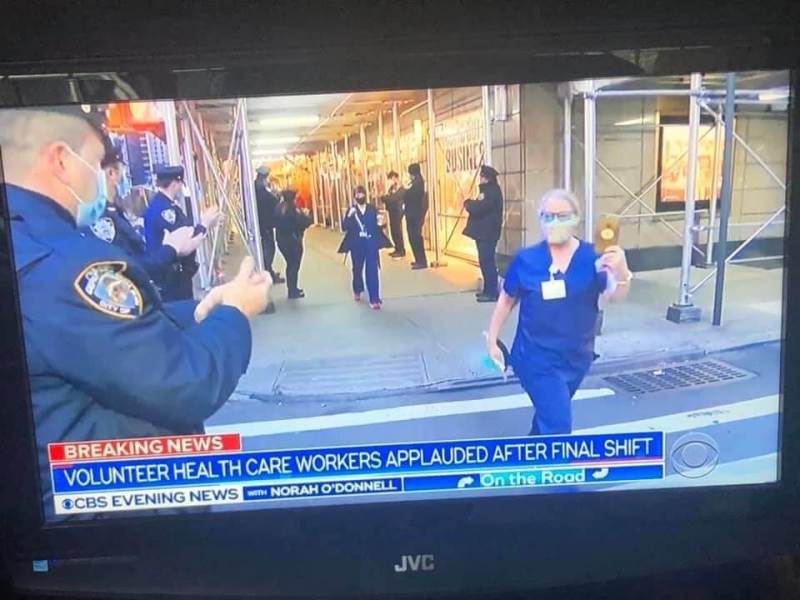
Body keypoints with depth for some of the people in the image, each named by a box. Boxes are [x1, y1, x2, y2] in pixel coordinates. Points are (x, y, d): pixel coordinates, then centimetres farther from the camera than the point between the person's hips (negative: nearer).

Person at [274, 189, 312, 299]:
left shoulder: (278, 208, -1)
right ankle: (293, 292, 11)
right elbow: (305, 223, -20)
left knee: (290, 264, 20)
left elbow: (275, 223, 5)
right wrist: (306, 215, -2)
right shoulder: (294, 210, -21)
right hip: (293, 240, -6)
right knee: (295, 265, 6)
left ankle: (292, 289, 28)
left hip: (281, 240, 7)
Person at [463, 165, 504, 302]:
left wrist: (468, 203, -5)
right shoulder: (488, 190, 18)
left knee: (487, 262, -9)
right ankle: (488, 290, 23)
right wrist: (472, 204, -8)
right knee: (485, 261, 14)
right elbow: (480, 207, 14)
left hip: (487, 233, -11)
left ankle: (492, 293, -6)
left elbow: (477, 208, -25)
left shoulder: (492, 192, -17)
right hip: (484, 232, 11)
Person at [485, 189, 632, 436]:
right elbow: (507, 300, 3)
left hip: (576, 356, 3)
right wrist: (492, 339, 4)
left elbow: (615, 296, -24)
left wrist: (621, 271, -45)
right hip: (536, 356, -3)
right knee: (558, 424, -11)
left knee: (549, 412, 25)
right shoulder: (526, 259, -9)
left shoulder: (592, 257, -10)